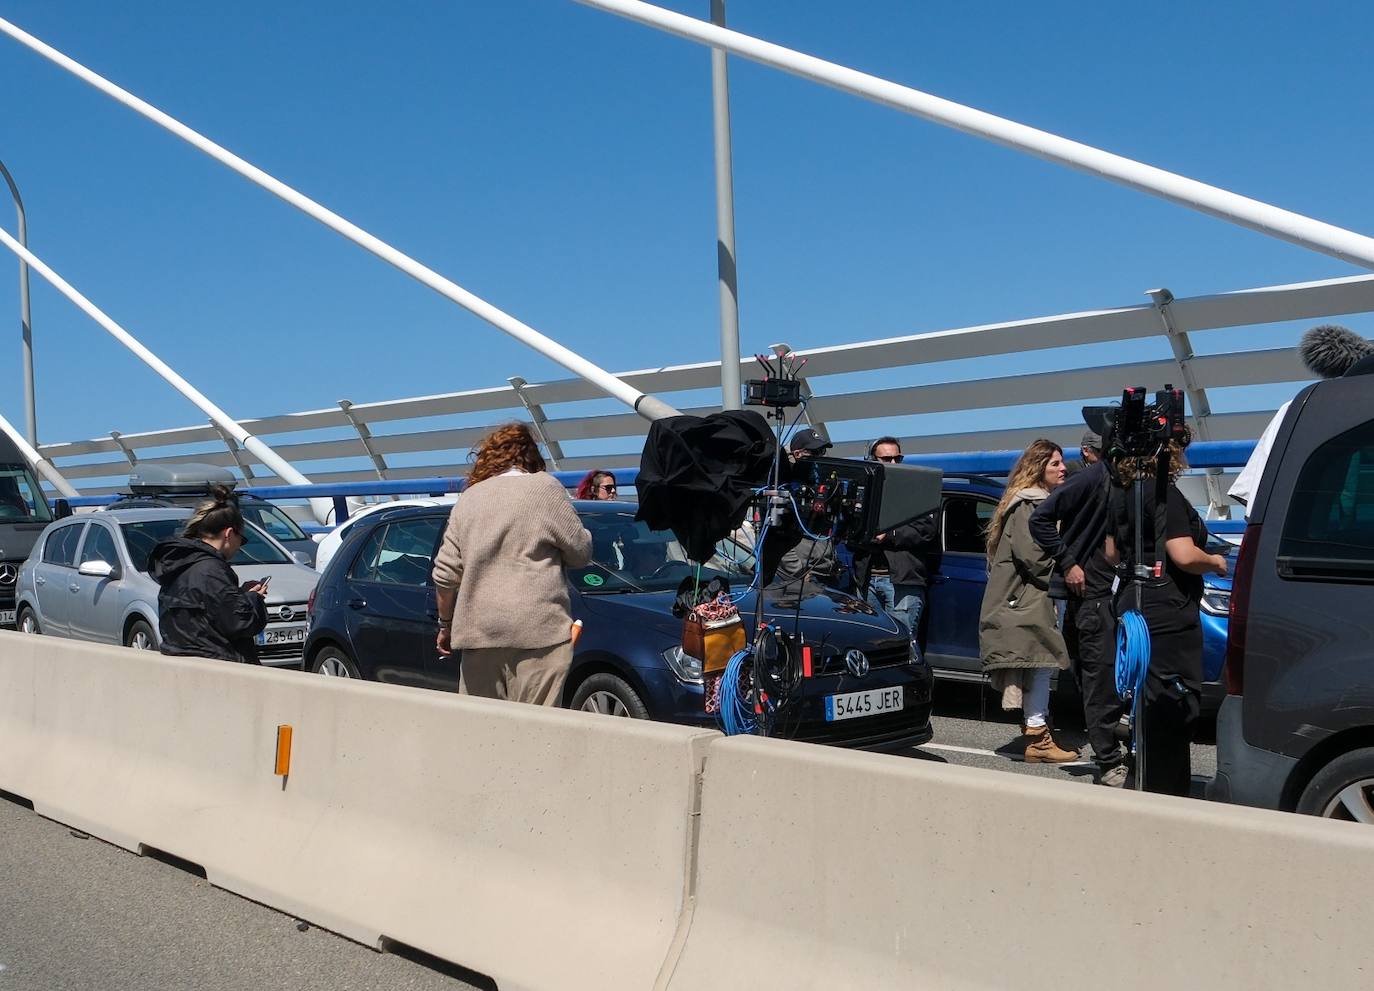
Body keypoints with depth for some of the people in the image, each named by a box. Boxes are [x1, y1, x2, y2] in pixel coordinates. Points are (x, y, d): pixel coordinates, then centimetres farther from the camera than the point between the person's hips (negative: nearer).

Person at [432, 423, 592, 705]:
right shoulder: (543, 487, 1)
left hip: (476, 631, 5)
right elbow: (580, 551, 2)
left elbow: (444, 574, 11)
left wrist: (446, 624, 22)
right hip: (536, 629, -4)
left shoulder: (469, 497, 14)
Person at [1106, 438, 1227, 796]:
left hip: (1132, 603, 9)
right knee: (1175, 703, -4)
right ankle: (1167, 793, -1)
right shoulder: (1164, 494, -15)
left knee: (1149, 700, 16)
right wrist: (1216, 562, -3)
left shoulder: (1122, 493, 12)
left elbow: (1111, 553, 20)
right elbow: (1184, 556, -21)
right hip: (1168, 613, -9)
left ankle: (1149, 784, 25)